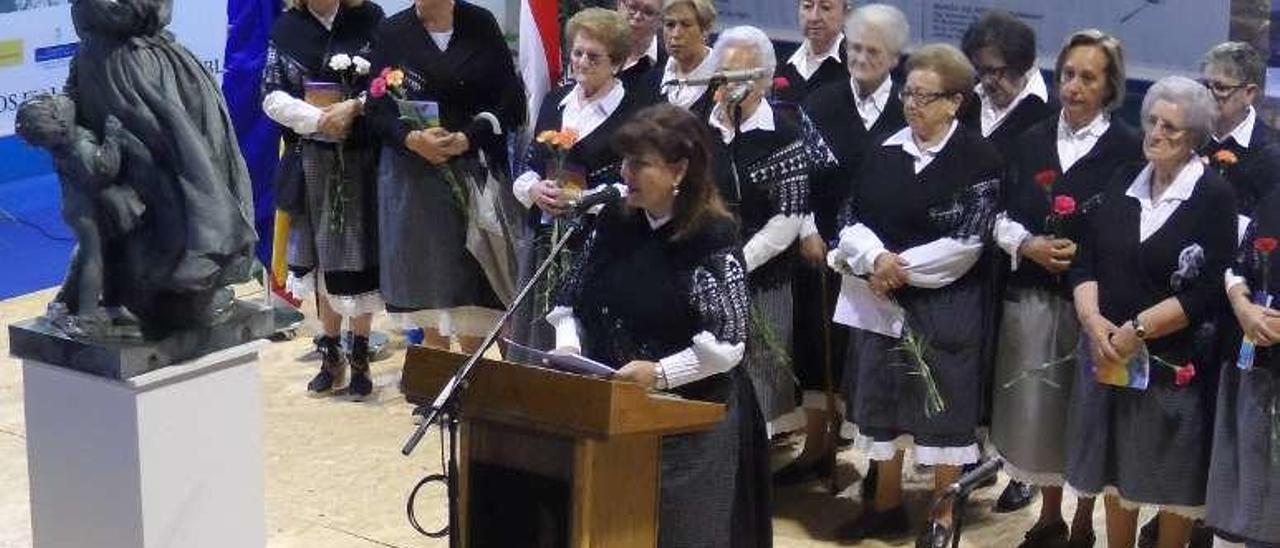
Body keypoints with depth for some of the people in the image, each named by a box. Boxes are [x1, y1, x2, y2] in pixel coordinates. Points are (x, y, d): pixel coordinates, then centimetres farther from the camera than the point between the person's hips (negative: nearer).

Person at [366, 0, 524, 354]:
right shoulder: (391, 33, 5)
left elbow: (512, 100, 1)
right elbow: (377, 109, 2)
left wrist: (468, 138, -13)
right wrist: (411, 138, -17)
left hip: (477, 175, -1)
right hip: (413, 177, 1)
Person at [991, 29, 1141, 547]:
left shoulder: (1130, 148, -5)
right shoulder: (1031, 141, 8)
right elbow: (1000, 215, 9)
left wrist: (1087, 255, -17)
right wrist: (1027, 245, -9)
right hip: (1032, 297, 4)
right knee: (1035, 407, 10)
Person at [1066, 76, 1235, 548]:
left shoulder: (1214, 198, -9)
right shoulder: (1123, 183, 6)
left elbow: (1208, 292, -17)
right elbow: (1086, 260, 4)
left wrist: (1135, 330, -18)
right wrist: (1093, 320, -13)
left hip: (1174, 364, -4)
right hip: (1109, 354, 5)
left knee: (1174, 482, 9)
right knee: (1116, 469, 14)